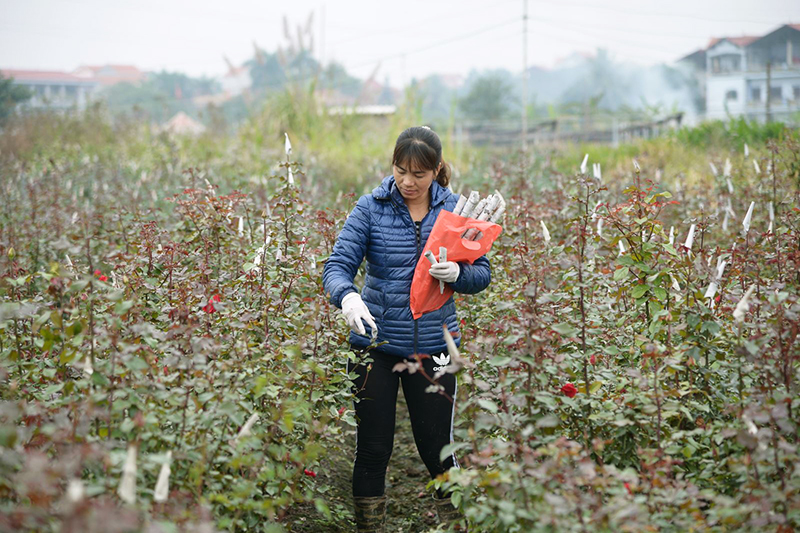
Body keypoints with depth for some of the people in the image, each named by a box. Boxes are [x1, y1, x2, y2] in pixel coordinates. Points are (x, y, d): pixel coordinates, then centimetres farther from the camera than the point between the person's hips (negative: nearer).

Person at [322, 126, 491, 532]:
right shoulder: (371, 208, -3)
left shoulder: (454, 209, 2)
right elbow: (337, 266, -8)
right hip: (375, 342, 0)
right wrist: (347, 297, -30)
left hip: (433, 345, 1)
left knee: (437, 448, 6)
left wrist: (457, 273, -18)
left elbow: (482, 273, 4)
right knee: (373, 449, 6)